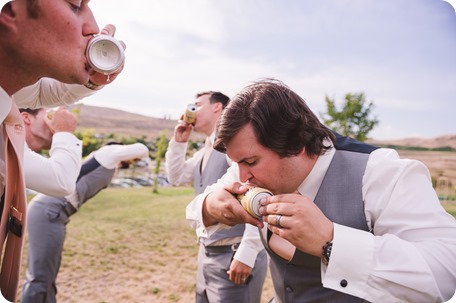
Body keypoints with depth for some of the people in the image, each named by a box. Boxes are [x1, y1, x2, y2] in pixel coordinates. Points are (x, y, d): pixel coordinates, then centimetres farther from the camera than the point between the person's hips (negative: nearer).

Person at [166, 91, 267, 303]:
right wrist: (178, 142, 10)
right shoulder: (203, 153, 12)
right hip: (206, 253, 9)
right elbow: (176, 178, 24)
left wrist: (247, 252, -23)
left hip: (233, 255, -9)